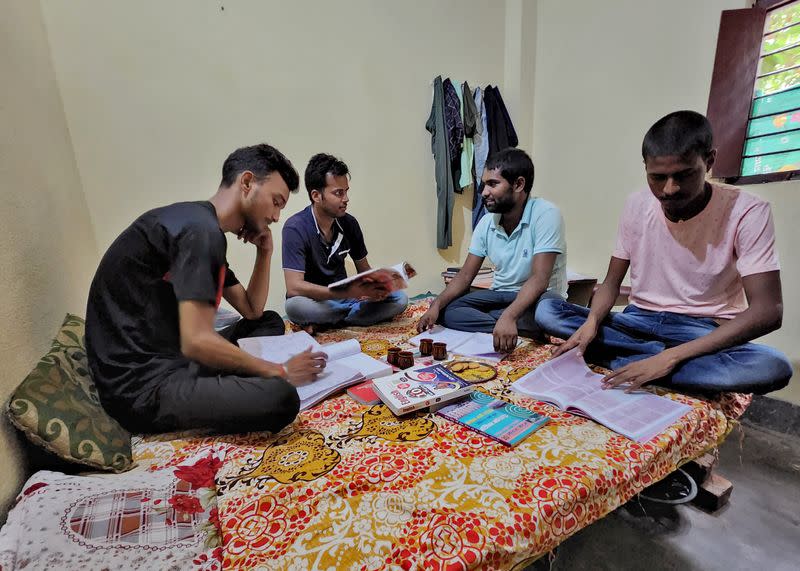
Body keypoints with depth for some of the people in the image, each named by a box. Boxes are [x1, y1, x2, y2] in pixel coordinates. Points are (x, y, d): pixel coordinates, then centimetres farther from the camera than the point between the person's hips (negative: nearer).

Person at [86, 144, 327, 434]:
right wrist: (280, 372, -14)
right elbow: (196, 341, -25)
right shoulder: (200, 229, -18)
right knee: (279, 397, -31)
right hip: (141, 386, -10)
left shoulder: (204, 229, 14)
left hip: (171, 359, 10)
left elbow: (252, 311, 17)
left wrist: (265, 251, 7)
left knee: (270, 322, 17)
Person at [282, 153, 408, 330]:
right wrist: (348, 292, -36)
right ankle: (357, 310, -13)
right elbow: (294, 287, -27)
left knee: (399, 299, -13)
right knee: (295, 305, -39)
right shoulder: (296, 228, -18)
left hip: (342, 296, 5)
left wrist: (375, 287, -16)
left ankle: (324, 323, -15)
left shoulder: (349, 223, -2)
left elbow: (364, 269, 8)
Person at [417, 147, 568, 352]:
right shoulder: (486, 222, -2)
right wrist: (437, 304, -18)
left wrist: (508, 316, -44)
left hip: (537, 297, -4)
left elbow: (539, 280, -28)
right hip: (500, 295, 5)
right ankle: (523, 330, -22)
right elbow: (465, 275, -1)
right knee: (446, 310, -17)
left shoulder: (545, 214, -19)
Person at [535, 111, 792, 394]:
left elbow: (768, 311, -19)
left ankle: (621, 363, -21)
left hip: (704, 333, -2)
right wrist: (592, 322, -22)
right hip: (639, 320, 3)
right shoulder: (637, 205, -3)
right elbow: (612, 282, 1)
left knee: (773, 367, -36)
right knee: (546, 311, -18)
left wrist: (670, 357, -31)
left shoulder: (747, 212, -13)